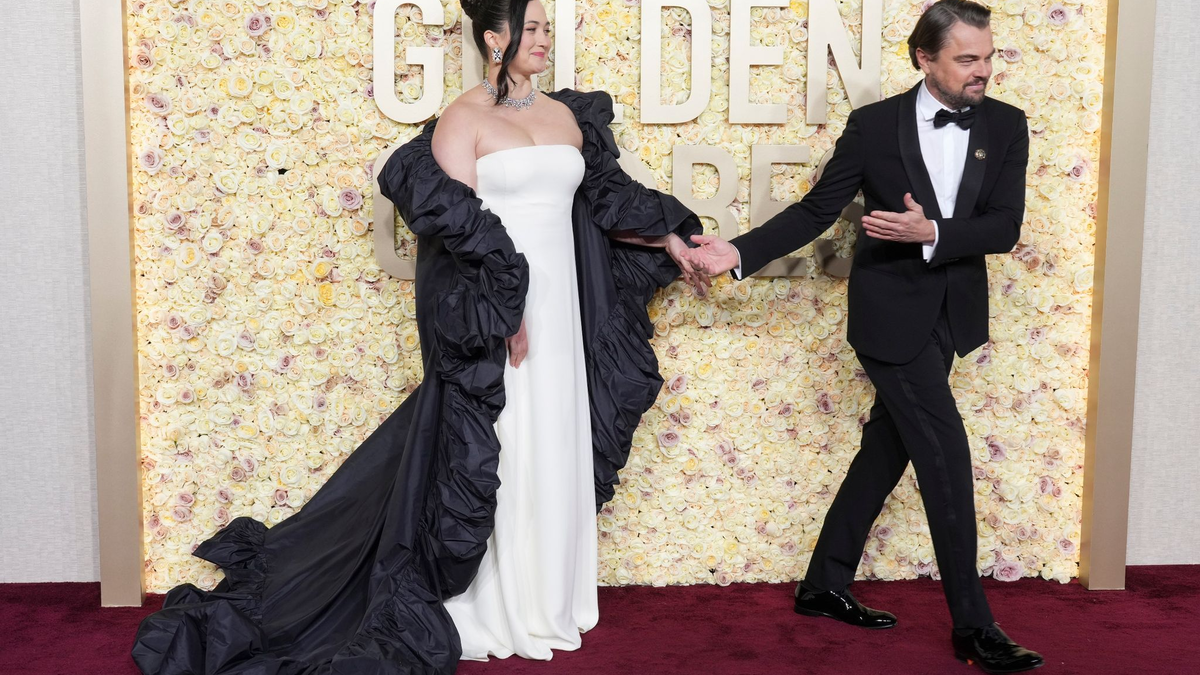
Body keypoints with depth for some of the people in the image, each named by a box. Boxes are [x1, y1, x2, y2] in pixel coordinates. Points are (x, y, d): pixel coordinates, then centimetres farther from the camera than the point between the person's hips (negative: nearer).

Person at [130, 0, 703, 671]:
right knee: (493, 452, 1)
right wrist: (504, 307, -18)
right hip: (493, 307, -6)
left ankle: (548, 598, 27)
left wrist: (668, 237, 15)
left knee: (556, 450, 12)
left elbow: (604, 198, 20)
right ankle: (488, 610, 16)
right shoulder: (465, 117, -6)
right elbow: (454, 223, -13)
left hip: (561, 304, 6)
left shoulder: (568, 114, 13)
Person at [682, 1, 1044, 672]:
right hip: (891, 312, -5)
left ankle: (826, 584, 29)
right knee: (946, 457, -7)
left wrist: (929, 232, -24)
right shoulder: (874, 125, -8)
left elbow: (1005, 226, -8)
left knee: (888, 448, 13)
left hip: (952, 314, 5)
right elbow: (816, 210, -3)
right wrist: (741, 252, -11)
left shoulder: (1006, 125, 0)